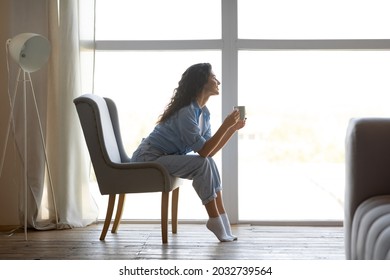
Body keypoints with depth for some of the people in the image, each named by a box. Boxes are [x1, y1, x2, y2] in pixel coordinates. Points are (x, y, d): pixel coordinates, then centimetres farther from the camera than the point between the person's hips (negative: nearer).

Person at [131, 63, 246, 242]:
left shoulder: (204, 112, 5)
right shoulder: (186, 111, -23)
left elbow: (210, 151, 1)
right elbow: (203, 151, -24)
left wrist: (233, 128, -2)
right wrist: (226, 124, -25)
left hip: (165, 158, 9)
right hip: (148, 158, -9)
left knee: (209, 163, -4)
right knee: (202, 164, -22)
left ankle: (221, 217, -6)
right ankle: (215, 220, -14)